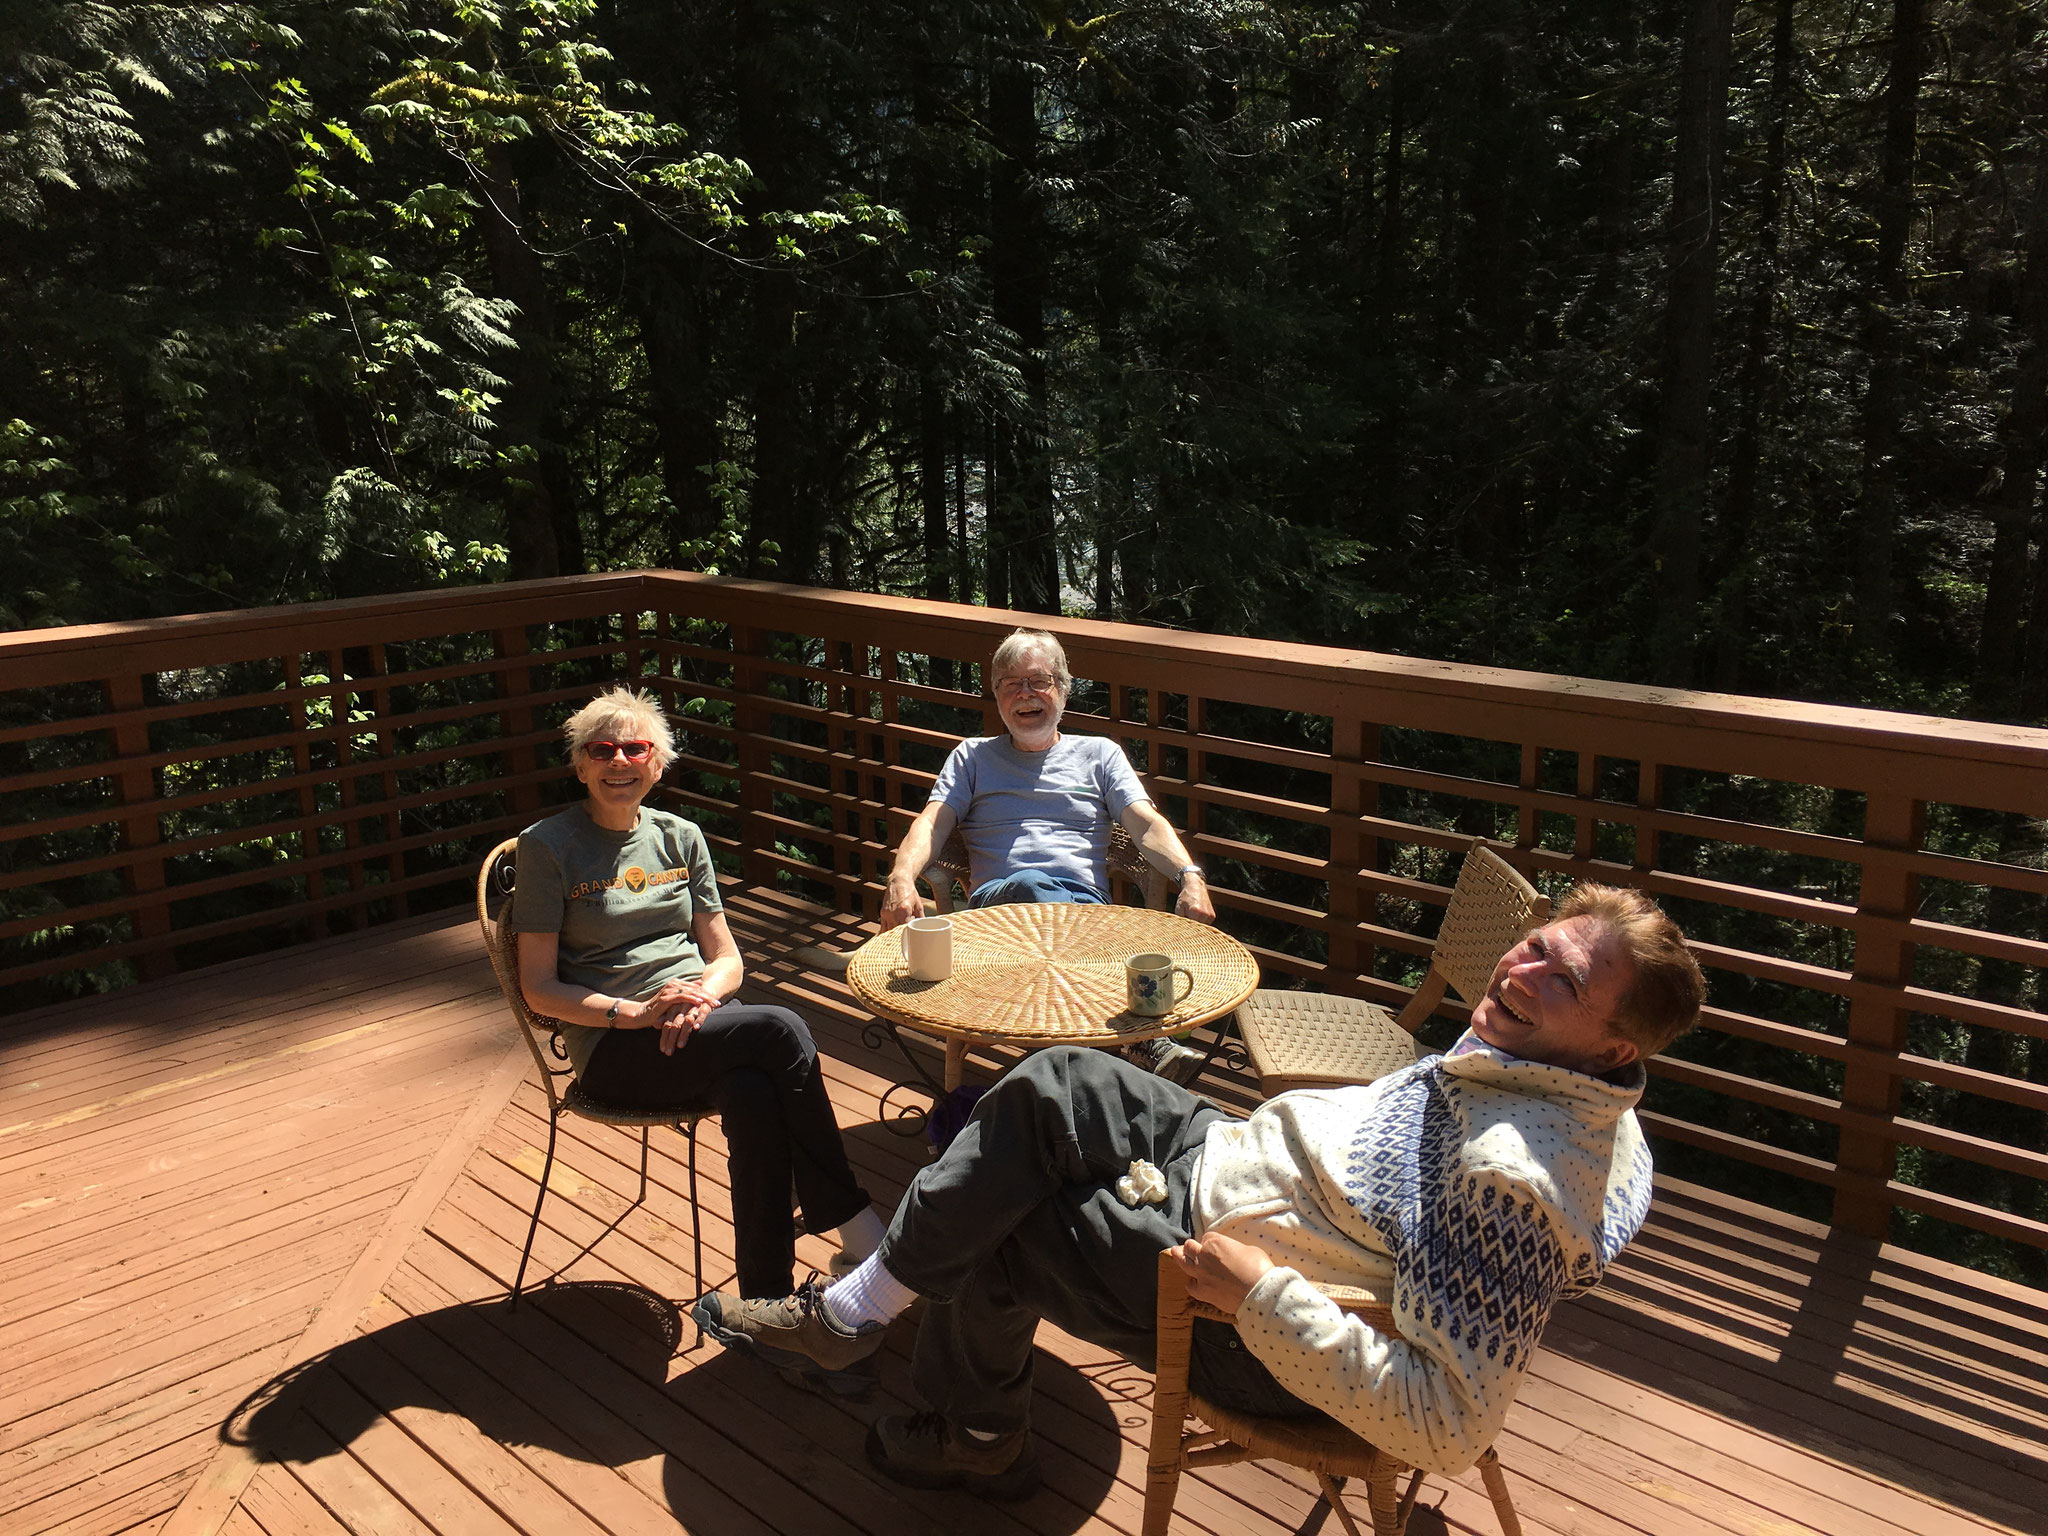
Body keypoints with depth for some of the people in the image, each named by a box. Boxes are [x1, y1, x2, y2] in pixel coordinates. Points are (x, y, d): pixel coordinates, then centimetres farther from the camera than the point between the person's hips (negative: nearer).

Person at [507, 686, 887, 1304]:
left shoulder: (681, 838, 14)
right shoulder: (549, 847, 1)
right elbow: (539, 989, -3)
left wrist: (700, 998, -11)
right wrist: (636, 1012, -18)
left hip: (704, 1018, 4)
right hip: (613, 1046, -4)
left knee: (754, 1093, -33)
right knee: (782, 1030, -30)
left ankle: (768, 1300, -26)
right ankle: (853, 1223, -21)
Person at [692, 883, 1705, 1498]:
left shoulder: (1517, 1177, -35)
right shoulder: (1524, 1059, -6)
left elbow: (1449, 1426, -36)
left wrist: (1260, 1291, -34)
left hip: (1247, 1338, -9)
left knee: (994, 1233, 5)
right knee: (1055, 1085, 5)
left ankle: (976, 1442, 33)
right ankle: (857, 1306, 15)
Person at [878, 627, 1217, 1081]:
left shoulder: (1099, 753, 24)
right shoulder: (973, 757, 26)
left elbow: (1146, 823, 9)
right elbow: (933, 822, 10)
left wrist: (1191, 876, -13)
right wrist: (901, 879, -14)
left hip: (1086, 903, 0)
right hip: (997, 903, 0)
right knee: (1028, 885, -39)